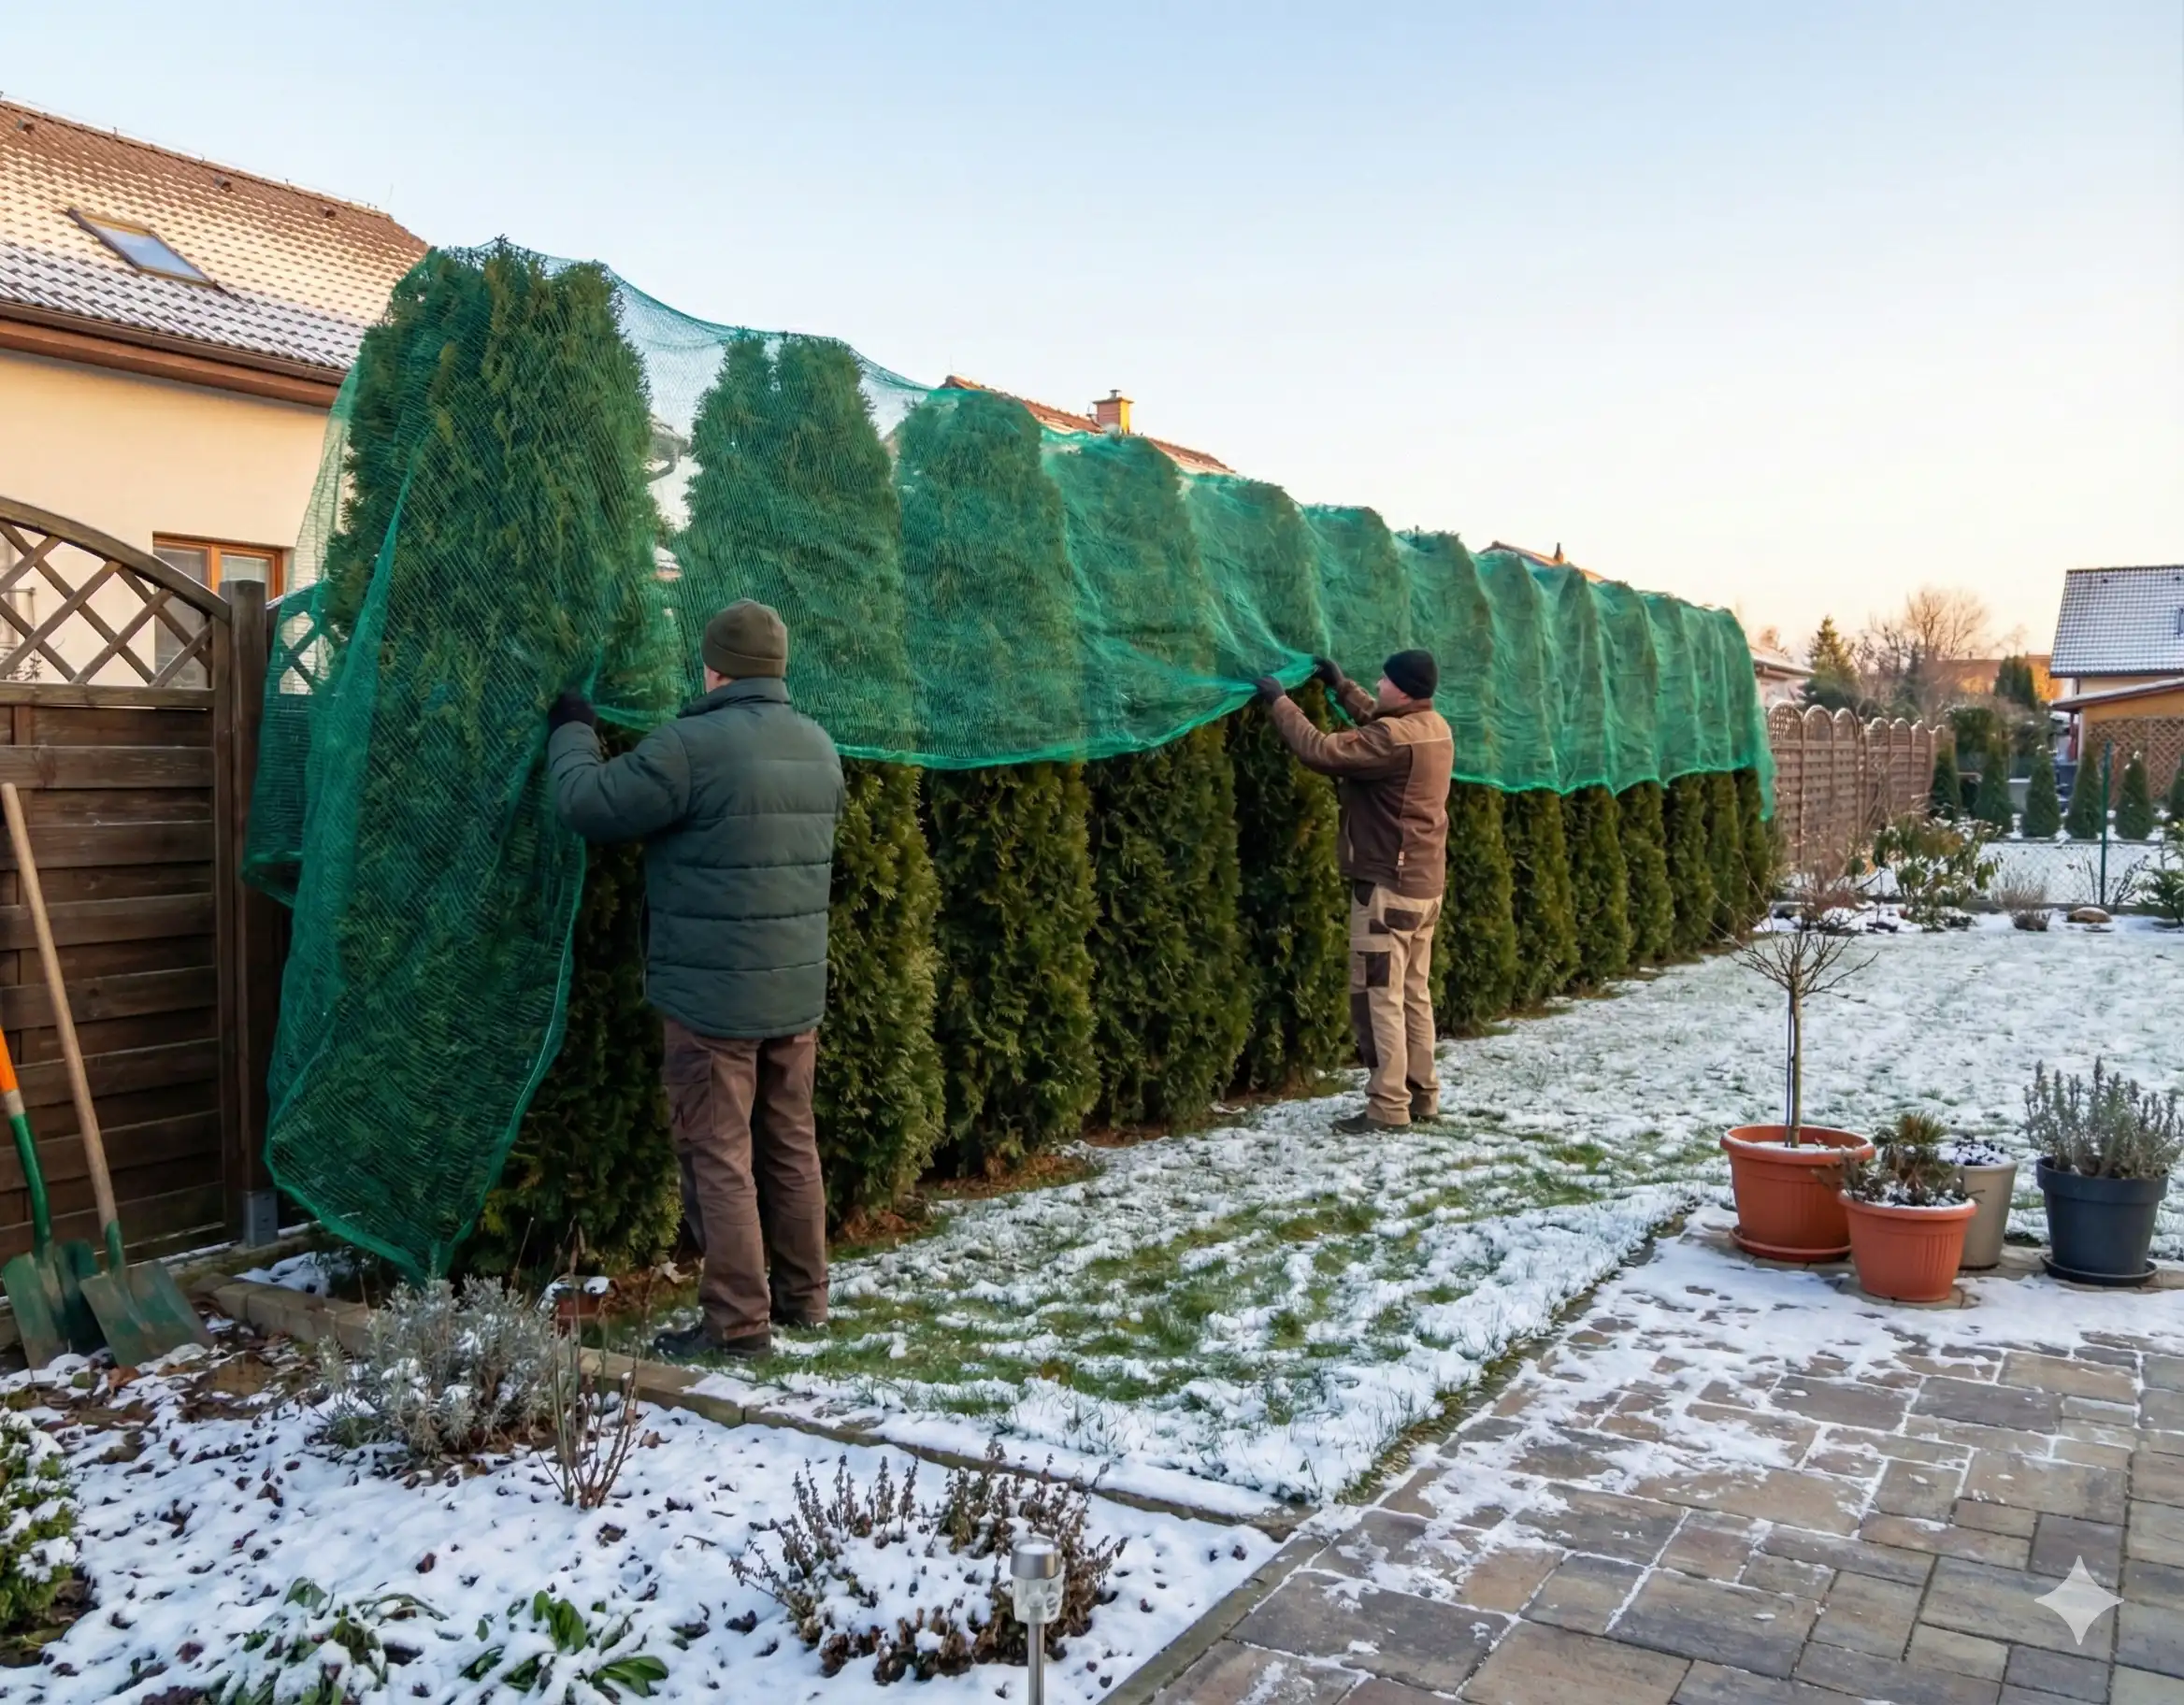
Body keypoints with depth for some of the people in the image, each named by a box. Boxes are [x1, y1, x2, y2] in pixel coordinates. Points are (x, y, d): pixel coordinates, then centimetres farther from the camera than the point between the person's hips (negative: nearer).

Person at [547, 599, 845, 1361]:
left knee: (719, 1159, 1)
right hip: (796, 990, 7)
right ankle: (803, 1294, 27)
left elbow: (588, 804, -11)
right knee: (790, 1145, 17)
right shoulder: (819, 746, 7)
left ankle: (738, 1321, 6)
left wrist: (571, 733, 9)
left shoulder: (692, 745, -17)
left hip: (712, 996, -7)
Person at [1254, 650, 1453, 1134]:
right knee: (1413, 993, 14)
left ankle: (1388, 1107, -2)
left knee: (1379, 996, -4)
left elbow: (1320, 751, -23)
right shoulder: (1433, 728, 8)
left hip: (1388, 884, -9)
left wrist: (1280, 701, -11)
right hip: (1424, 883, 9)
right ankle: (1422, 1095, 20)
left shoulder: (1394, 739, -21)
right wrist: (1341, 686, 26)